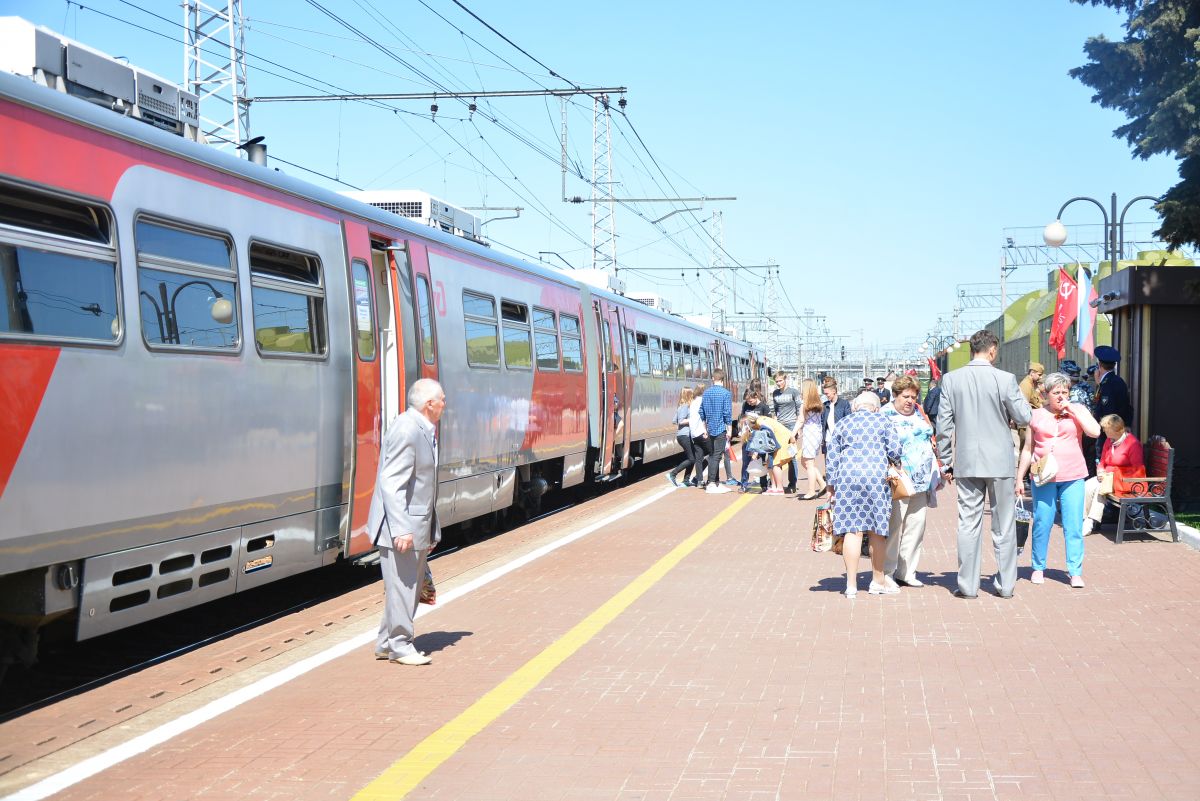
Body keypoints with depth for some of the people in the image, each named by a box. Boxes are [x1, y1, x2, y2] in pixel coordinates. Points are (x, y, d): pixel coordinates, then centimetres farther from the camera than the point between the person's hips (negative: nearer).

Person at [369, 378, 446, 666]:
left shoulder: (423, 430, 13)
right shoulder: (406, 430, -19)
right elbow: (392, 483, -24)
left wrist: (431, 530, 20)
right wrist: (401, 530, -29)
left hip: (417, 526, 10)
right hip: (402, 527, -10)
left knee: (411, 586, 16)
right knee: (402, 586, -2)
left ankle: (386, 644, 25)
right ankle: (399, 646, 10)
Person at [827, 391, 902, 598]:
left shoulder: (842, 424, 14)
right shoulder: (883, 422, 9)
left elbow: (832, 458, 10)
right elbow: (895, 451, 0)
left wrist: (832, 487, 13)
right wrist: (889, 459, 23)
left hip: (847, 478, 1)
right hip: (876, 477, -1)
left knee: (852, 530, -1)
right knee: (877, 530, 9)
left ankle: (851, 584, -3)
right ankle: (878, 581, 21)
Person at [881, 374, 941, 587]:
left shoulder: (919, 413, 16)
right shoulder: (884, 416, -4)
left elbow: (931, 440, 23)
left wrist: (938, 471, 20)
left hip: (922, 482, 7)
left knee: (916, 526, 7)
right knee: (893, 527, -6)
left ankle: (907, 572, 15)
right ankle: (886, 573, 2)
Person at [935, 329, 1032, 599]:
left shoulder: (951, 379, -3)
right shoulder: (1005, 379, -10)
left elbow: (944, 424, 0)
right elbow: (1024, 417, -5)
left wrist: (946, 462, 8)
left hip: (966, 463, 2)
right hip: (1000, 462, -1)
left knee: (968, 524, 7)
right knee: (1003, 525, 9)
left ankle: (968, 585, 9)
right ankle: (1005, 584, 15)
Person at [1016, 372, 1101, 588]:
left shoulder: (1078, 411, 8)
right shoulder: (1037, 415, 10)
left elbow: (1095, 431, -10)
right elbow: (1028, 449, 14)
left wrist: (1073, 410, -9)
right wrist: (1019, 478, 11)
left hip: (1073, 477, -1)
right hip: (1043, 477, 1)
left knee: (1073, 526, -3)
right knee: (1042, 524, 2)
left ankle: (1075, 572, 0)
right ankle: (1038, 568, 16)